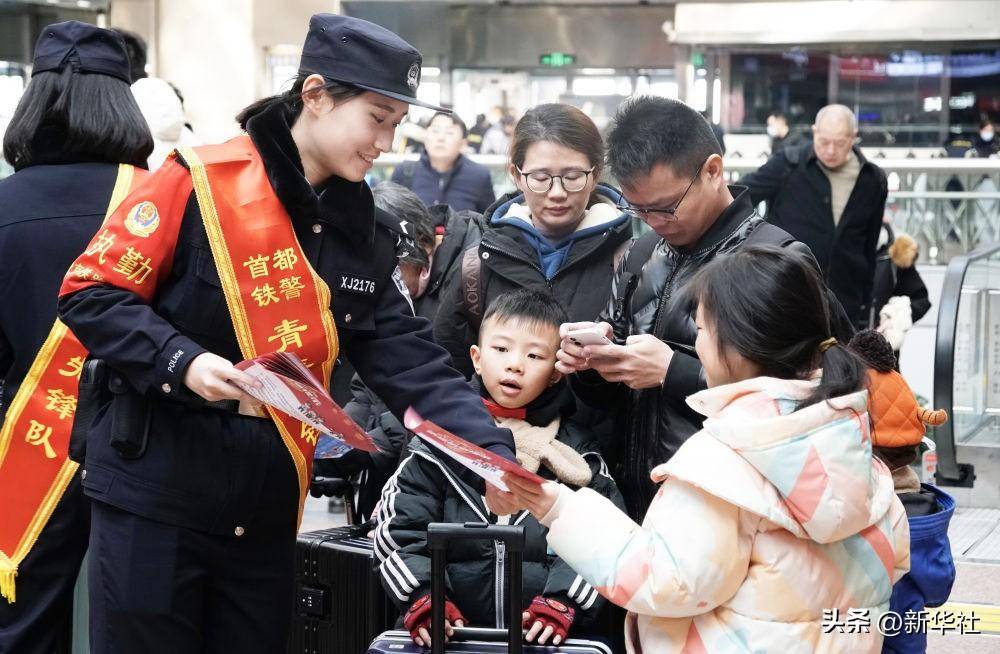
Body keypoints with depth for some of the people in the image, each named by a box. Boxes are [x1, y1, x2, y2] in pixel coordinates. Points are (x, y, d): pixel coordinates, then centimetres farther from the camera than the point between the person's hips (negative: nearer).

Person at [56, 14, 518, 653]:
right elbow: (91, 294, -11)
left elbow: (411, 361, 1)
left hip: (266, 514, 6)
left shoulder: (362, 230, 7)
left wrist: (491, 453, -13)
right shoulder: (201, 181, -11)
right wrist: (181, 362, -25)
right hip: (155, 495, -5)